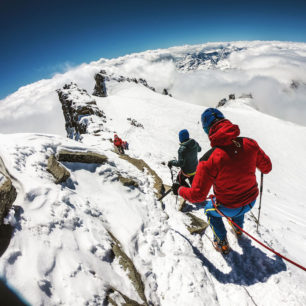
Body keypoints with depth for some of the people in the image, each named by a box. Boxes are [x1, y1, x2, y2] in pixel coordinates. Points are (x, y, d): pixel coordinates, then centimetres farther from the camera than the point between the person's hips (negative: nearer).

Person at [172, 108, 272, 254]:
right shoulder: (249, 143, -19)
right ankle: (238, 228, 66)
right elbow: (267, 167, -1)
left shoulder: (209, 159, -33)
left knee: (210, 210, 30)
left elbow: (197, 195, -26)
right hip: (251, 201, 5)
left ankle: (222, 244, 42)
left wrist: (179, 189, -7)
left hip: (228, 207, -4)